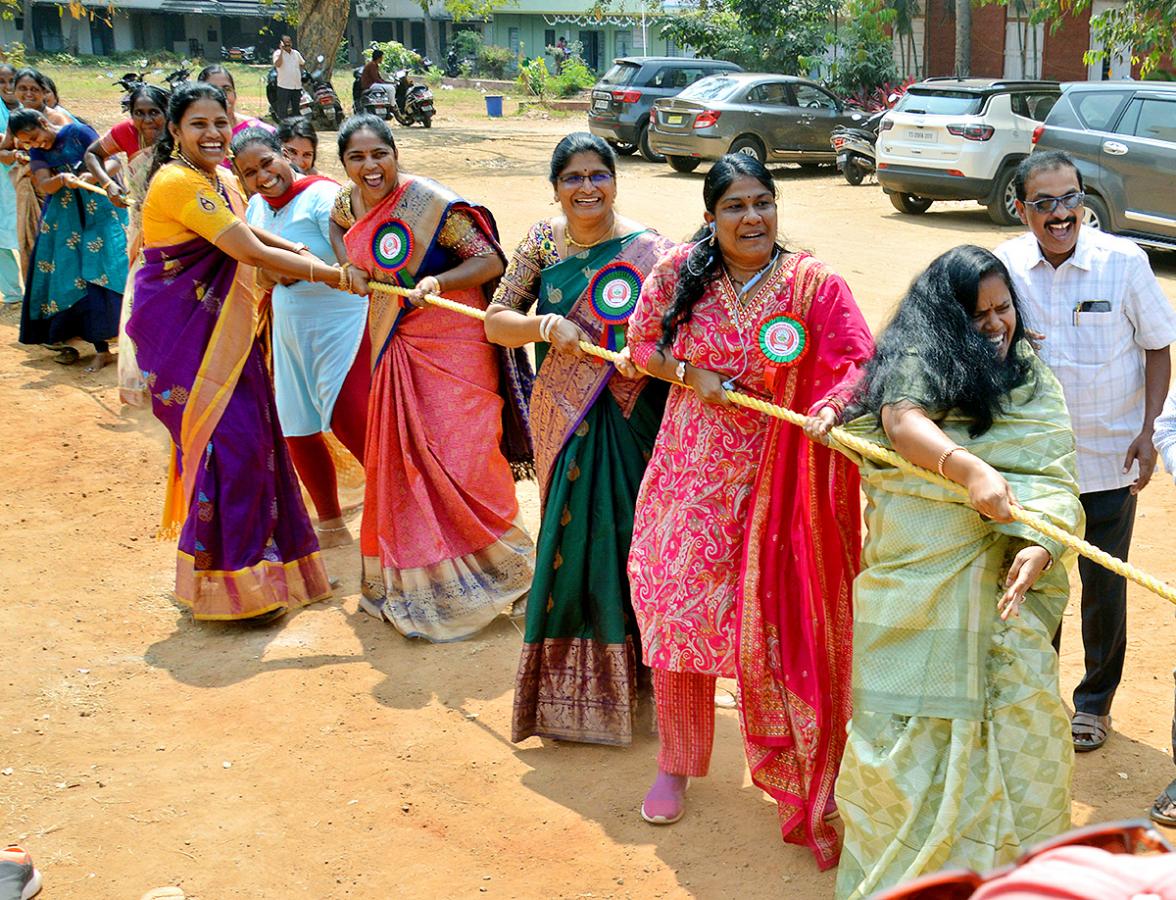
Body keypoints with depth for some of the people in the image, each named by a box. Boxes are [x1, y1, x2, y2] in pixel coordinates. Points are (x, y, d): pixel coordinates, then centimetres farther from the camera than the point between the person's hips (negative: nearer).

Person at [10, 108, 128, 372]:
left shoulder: (77, 132, -3)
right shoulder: (37, 153, 9)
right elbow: (44, 185, -8)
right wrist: (61, 179, -28)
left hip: (99, 214, -5)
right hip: (64, 221, 5)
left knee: (98, 276, -10)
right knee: (66, 278, -1)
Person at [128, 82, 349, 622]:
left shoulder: (222, 182, 10)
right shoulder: (177, 182, -19)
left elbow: (240, 233, 30)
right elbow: (250, 252, -24)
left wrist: (299, 253, 12)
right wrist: (328, 273, -19)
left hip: (216, 327, 9)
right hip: (179, 329, -9)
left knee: (250, 433, 9)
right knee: (224, 440, -10)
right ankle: (225, 578, 1)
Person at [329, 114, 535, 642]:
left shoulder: (431, 203, -18)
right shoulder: (351, 202, 2)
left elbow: (491, 261, -17)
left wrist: (437, 282, -31)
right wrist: (349, 266, 10)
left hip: (450, 347, -7)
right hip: (393, 346, 7)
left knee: (455, 459, -8)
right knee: (399, 459, 14)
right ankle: (409, 580, 29)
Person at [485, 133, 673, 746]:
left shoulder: (648, 250, -4)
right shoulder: (542, 242, 3)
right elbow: (495, 320, 2)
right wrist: (546, 326, -16)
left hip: (633, 418, -2)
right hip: (565, 418, 2)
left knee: (628, 531, 1)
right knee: (572, 534, 5)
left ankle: (630, 670, 20)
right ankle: (570, 682, 22)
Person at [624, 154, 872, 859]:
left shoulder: (814, 284, -8)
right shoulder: (680, 273, -1)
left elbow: (857, 364, -13)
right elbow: (642, 344, 7)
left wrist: (831, 409, -32)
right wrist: (690, 374, -10)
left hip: (772, 482, -2)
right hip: (691, 474, 2)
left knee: (774, 621, 4)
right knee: (677, 608, 7)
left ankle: (787, 767, 28)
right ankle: (677, 762, 28)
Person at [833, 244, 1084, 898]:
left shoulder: (1035, 383, 11)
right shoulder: (918, 360, 0)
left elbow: (1053, 477, -2)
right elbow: (902, 422, -21)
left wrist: (1039, 545, -22)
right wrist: (970, 469, -39)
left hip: (1002, 580, 3)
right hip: (916, 580, -3)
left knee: (1016, 711, 2)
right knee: (910, 724, 4)